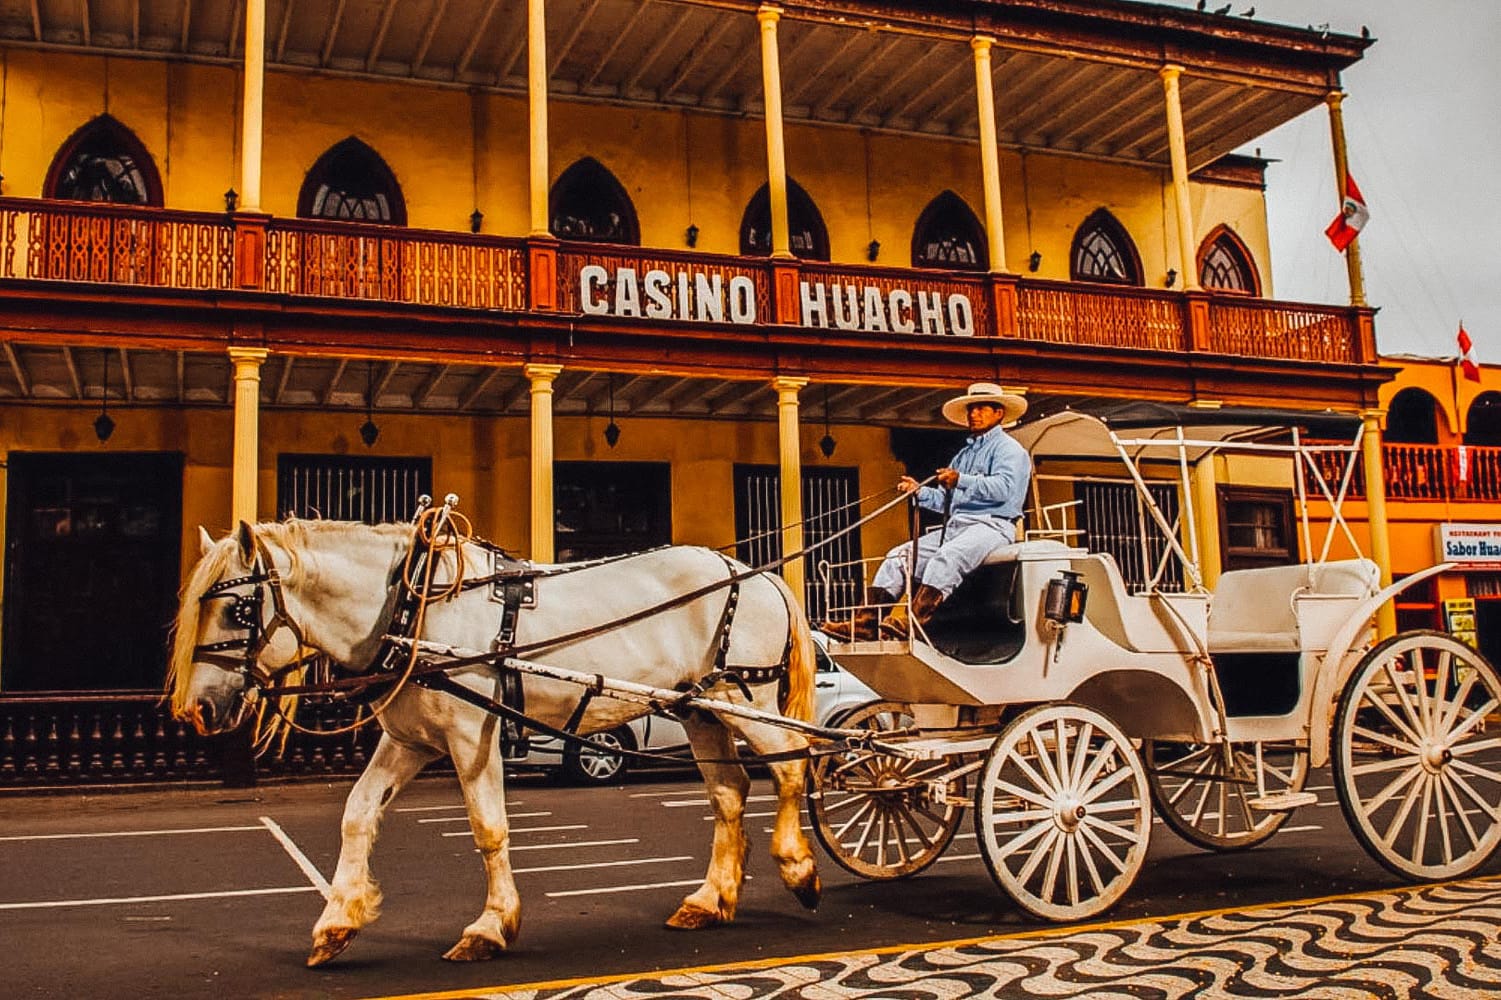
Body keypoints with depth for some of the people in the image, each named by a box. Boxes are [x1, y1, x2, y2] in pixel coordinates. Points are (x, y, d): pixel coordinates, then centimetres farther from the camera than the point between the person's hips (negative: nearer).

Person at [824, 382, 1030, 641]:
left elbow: (1003, 487, -17)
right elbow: (946, 500, 23)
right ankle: (865, 621, -15)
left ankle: (914, 622, -47)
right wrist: (920, 492, 5)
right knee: (900, 555, -6)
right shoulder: (964, 453, 30)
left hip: (991, 525, -8)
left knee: (945, 557, -36)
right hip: (955, 526, 8)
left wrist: (962, 481, -27)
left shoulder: (1008, 449, 3)